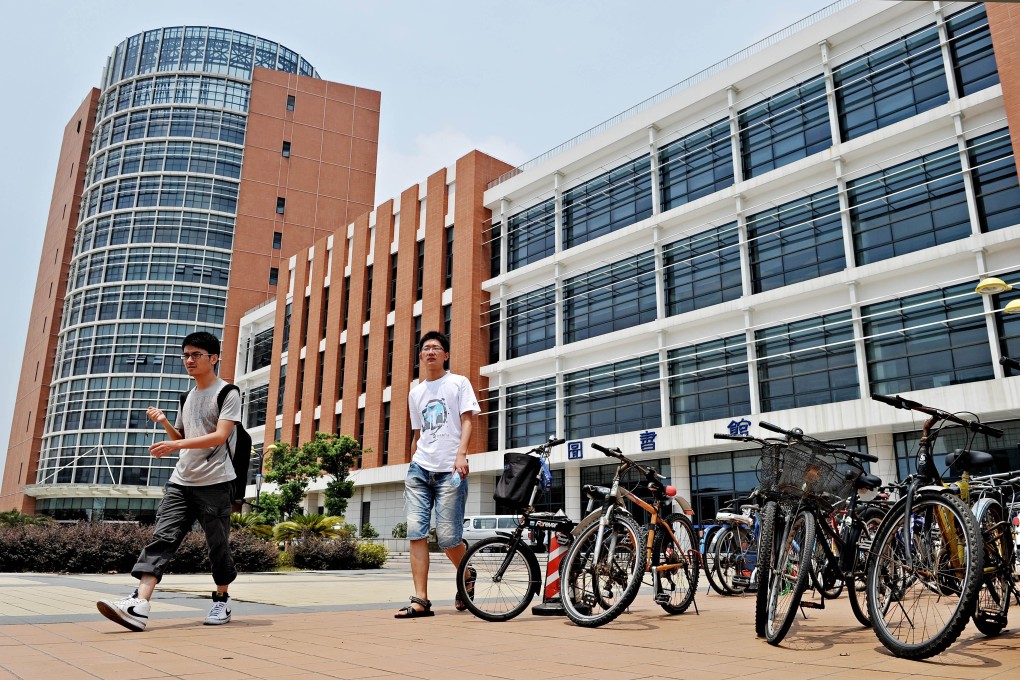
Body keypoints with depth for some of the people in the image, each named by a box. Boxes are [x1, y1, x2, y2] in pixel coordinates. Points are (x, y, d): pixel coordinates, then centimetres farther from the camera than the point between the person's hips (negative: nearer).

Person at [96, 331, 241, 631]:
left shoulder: (228, 393, -4)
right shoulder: (188, 397, 18)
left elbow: (220, 436, -16)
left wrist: (174, 445, -22)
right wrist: (164, 422, 6)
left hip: (213, 483, -6)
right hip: (180, 482, 6)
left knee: (218, 544, 3)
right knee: (162, 538, -8)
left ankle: (222, 599, 21)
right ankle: (139, 606, -17)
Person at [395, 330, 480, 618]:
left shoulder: (458, 383, 6)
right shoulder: (415, 392, 19)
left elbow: (466, 420, -4)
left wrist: (461, 454, -18)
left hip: (450, 471, -4)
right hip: (419, 469, 5)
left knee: (447, 537, -6)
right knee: (416, 531, -7)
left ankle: (467, 579, 23)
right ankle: (420, 600, -4)